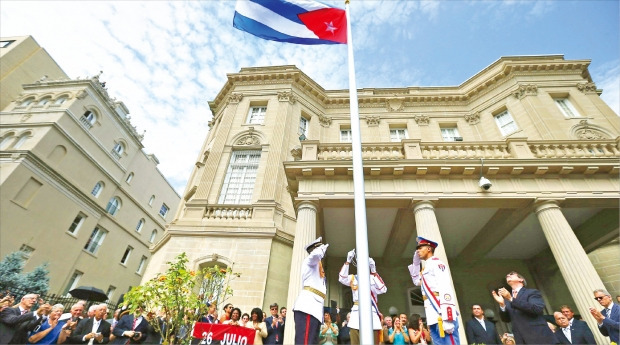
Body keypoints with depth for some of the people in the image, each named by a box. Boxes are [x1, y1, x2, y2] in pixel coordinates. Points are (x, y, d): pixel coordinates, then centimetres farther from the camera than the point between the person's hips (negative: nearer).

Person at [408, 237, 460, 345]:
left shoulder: (436, 263, -4)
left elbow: (445, 289, -16)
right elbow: (417, 281, 39)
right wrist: (416, 262, 26)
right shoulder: (427, 267, 23)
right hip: (433, 317, 9)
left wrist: (447, 318, -24)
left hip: (442, 316, -9)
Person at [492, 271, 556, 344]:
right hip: (521, 340, 4)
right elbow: (506, 319, 10)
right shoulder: (507, 298, 15)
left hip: (540, 338, -4)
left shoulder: (532, 292, 1)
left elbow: (538, 308, -18)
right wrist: (502, 304, -10)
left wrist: (511, 299, -22)